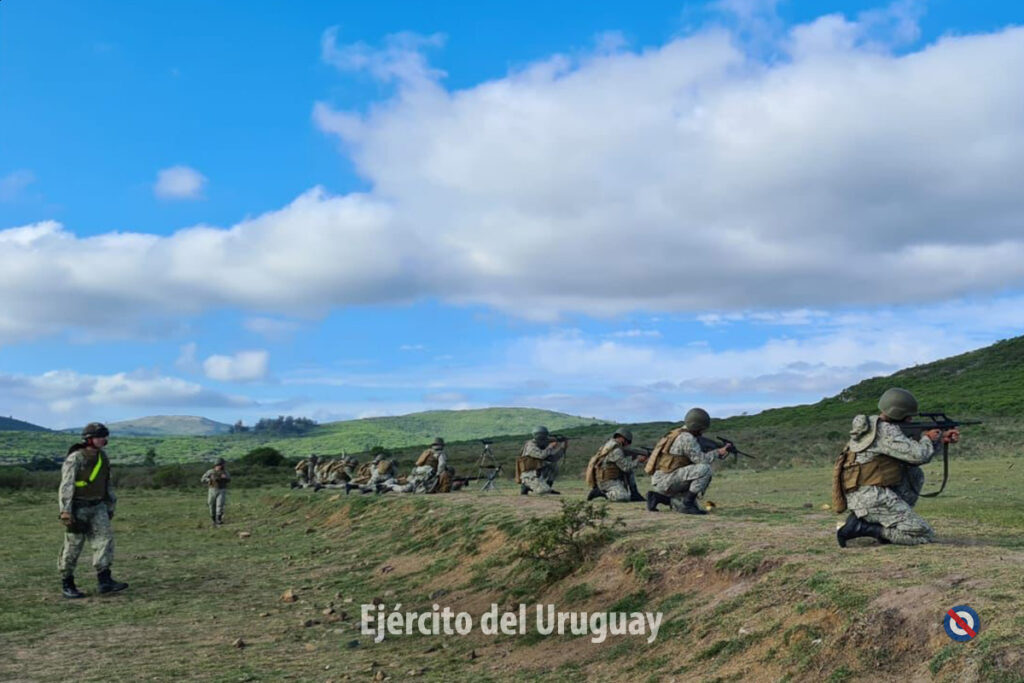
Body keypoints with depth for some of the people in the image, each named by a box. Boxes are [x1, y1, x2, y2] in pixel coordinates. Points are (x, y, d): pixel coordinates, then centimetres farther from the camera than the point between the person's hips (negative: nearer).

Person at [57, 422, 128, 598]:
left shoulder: (103, 458, 6)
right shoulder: (75, 459, -15)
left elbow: (108, 484, 15)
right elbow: (66, 486, -20)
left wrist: (110, 507, 17)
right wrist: (65, 512, -27)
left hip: (97, 507, 6)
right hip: (77, 507, -6)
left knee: (105, 538, -9)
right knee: (73, 546, 1)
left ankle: (105, 581, -11)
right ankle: (67, 585, 15)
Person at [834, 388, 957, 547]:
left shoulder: (873, 424, 14)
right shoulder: (886, 431, -15)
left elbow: (907, 447, 24)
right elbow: (918, 455, -18)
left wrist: (942, 437, 20)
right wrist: (928, 439, 4)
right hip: (870, 496, -10)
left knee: (914, 474, 18)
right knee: (924, 535, -8)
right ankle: (862, 527, -11)